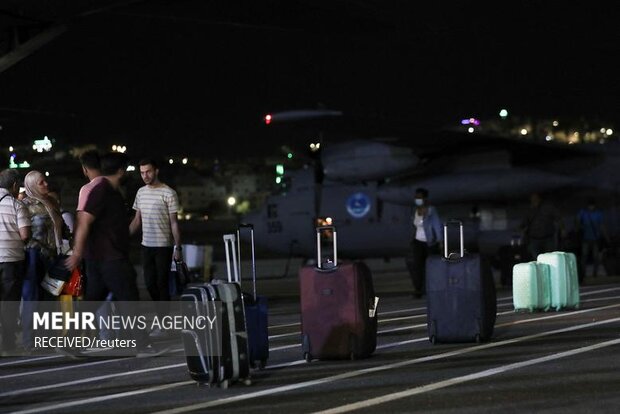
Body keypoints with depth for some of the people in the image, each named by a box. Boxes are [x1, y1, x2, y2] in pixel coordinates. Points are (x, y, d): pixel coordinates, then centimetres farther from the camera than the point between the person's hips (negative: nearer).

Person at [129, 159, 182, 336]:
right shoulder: (141, 192, 9)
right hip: (146, 245, 6)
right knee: (150, 283, 9)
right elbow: (137, 219, 16)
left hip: (163, 246, -6)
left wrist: (178, 248, -12)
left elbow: (174, 222, -8)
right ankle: (163, 313, 25)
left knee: (162, 283, -2)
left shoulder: (168, 193, -9)